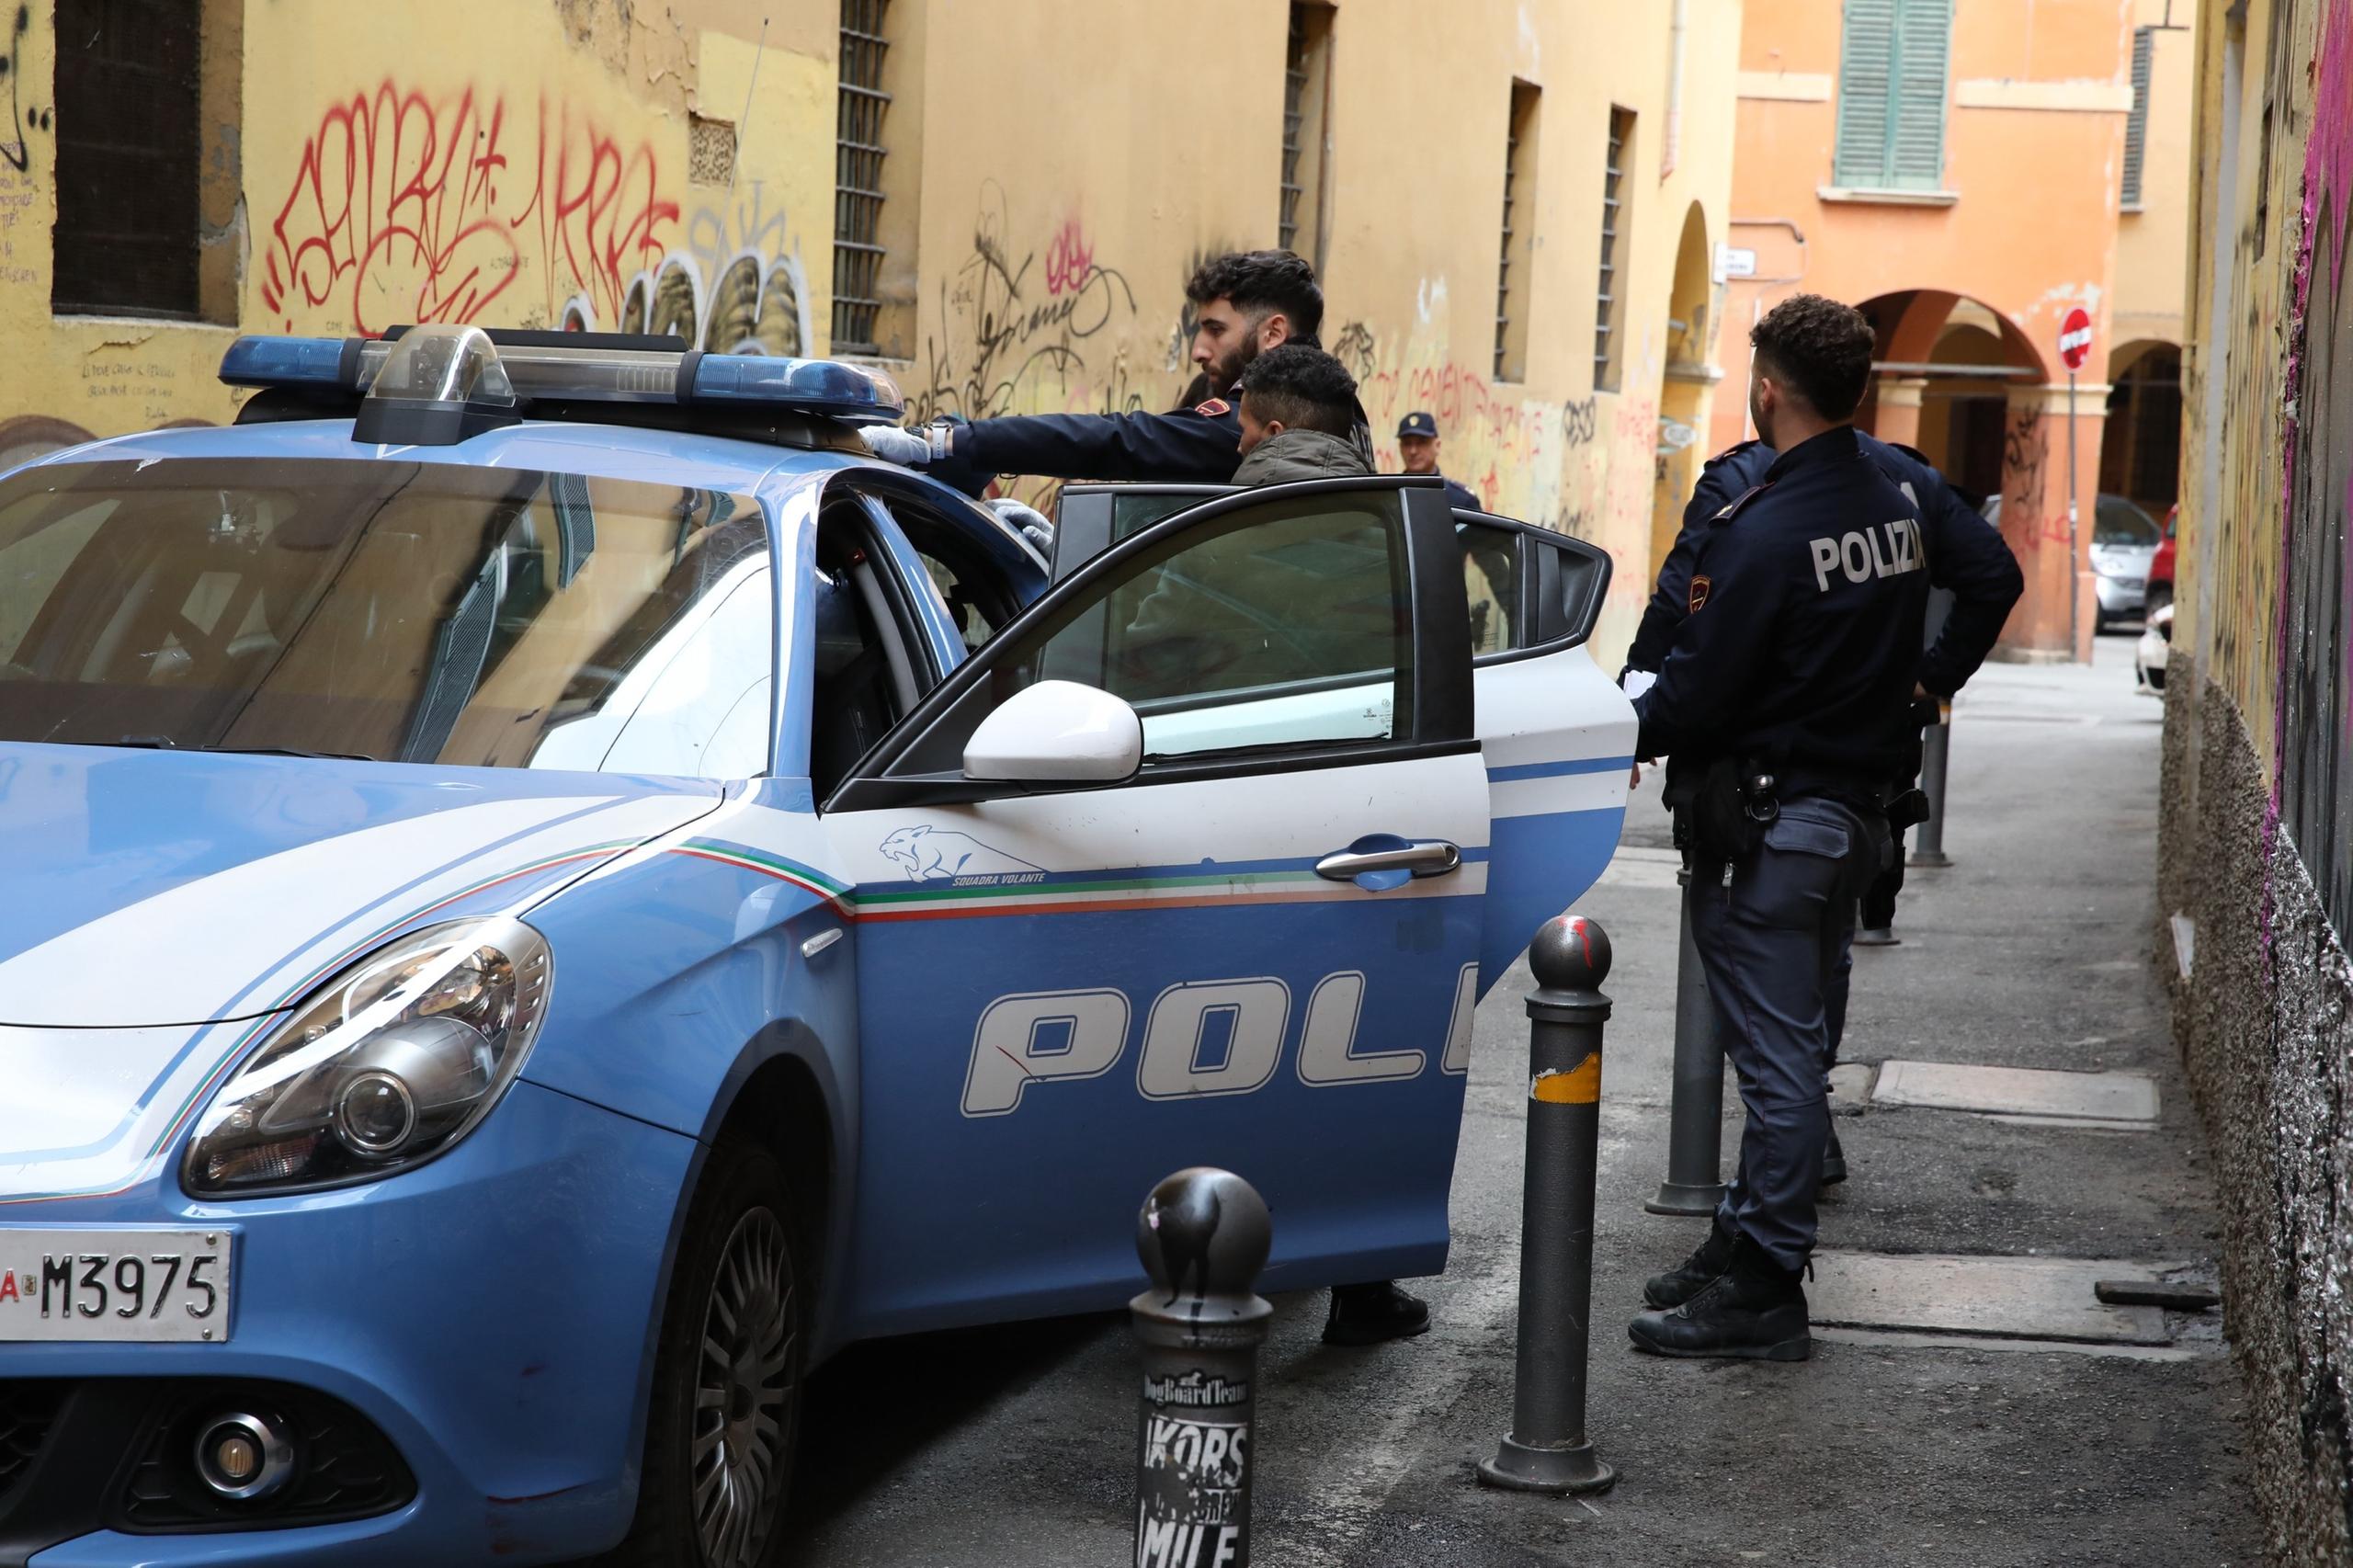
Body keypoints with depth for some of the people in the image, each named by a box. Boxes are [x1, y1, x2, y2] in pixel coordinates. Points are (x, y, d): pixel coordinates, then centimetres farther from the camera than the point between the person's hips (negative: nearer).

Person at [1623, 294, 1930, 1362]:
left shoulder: (1770, 530, -20)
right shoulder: (1895, 512, 7)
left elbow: (1700, 688, -17)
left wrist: (1630, 733, -1)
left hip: (1769, 821, -9)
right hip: (1854, 810, 9)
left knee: (1776, 1057, -4)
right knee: (1791, 1046, 17)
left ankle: (1763, 1293, 1)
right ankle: (1750, 1241, 28)